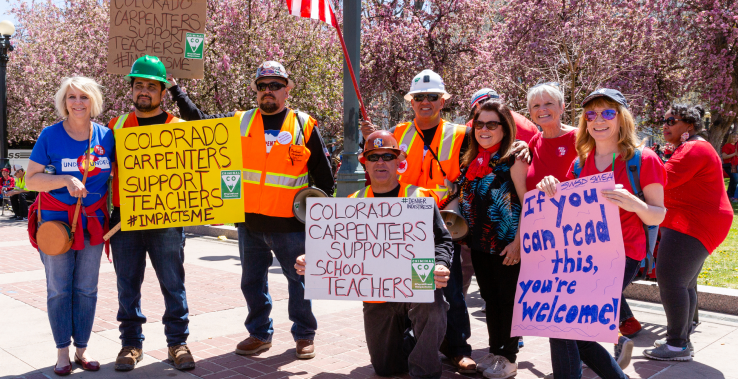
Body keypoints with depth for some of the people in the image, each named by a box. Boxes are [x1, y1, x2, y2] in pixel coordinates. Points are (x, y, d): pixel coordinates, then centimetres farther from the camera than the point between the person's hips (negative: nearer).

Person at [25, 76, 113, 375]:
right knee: (58, 289, 3)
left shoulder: (105, 136, 2)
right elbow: (31, 179, -5)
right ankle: (62, 351, 15)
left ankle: (82, 349, 18)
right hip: (56, 220, -2)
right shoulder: (50, 135, -5)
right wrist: (65, 180, -21)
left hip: (92, 221, 2)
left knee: (87, 289, 7)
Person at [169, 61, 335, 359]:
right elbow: (197, 121, 11)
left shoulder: (304, 125, 1)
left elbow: (323, 175, 6)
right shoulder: (240, 122, 7)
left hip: (290, 223, -3)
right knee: (252, 281, 13)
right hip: (250, 222, 3)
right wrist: (175, 88, 8)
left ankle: (304, 335, 25)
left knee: (299, 280, 7)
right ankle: (259, 333, 31)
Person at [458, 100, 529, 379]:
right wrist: (465, 232, 9)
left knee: (508, 301, 4)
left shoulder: (513, 159, -10)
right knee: (490, 299, 15)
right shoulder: (472, 161, 9)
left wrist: (518, 243, -19)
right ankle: (494, 351, 28)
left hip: (506, 247, -6)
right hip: (479, 245, 6)